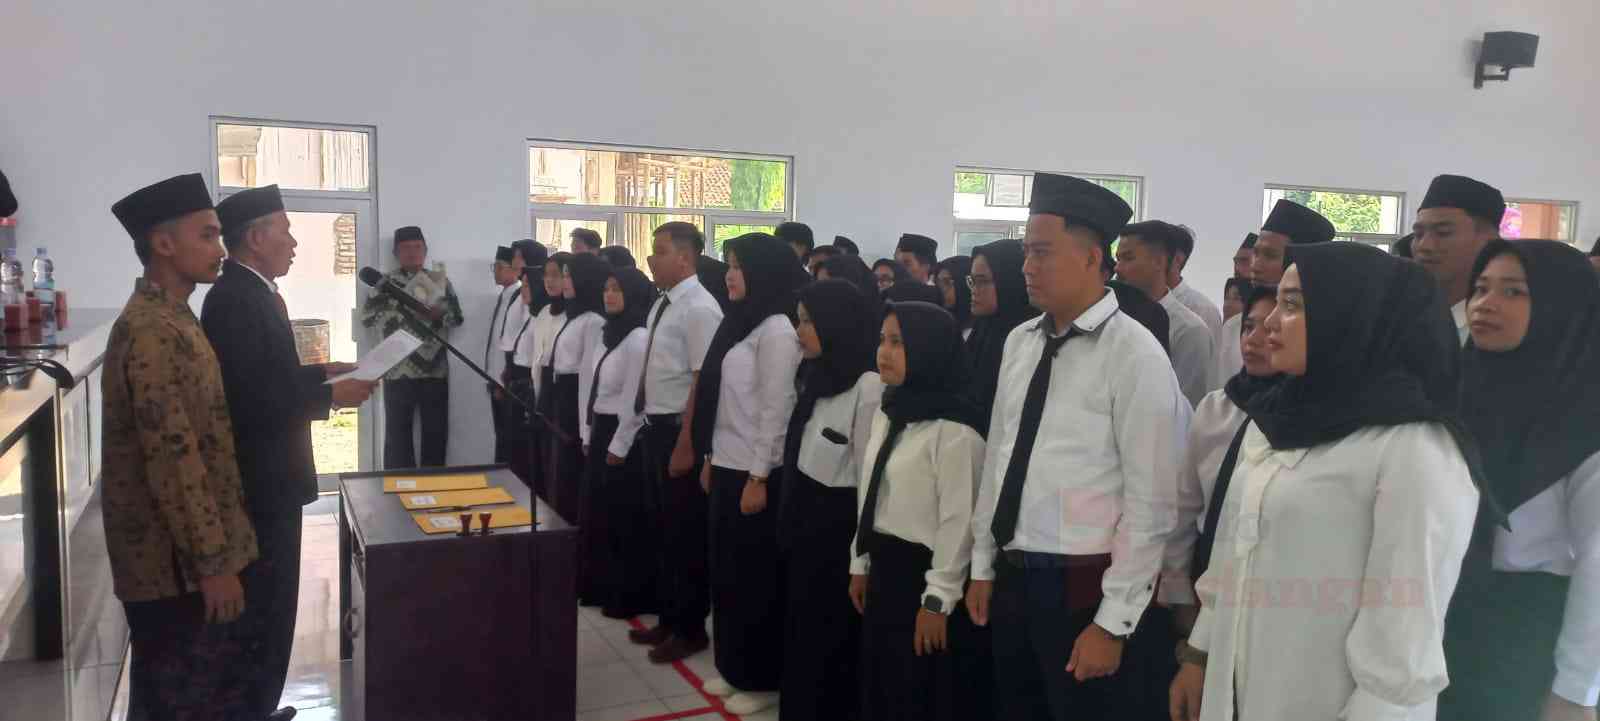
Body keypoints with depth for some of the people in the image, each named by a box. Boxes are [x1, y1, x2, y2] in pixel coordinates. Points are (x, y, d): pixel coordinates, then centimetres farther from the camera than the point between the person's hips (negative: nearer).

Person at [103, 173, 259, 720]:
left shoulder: (173, 318, 11)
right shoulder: (150, 332, -21)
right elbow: (173, 460, -25)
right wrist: (213, 563, -21)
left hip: (195, 554, 9)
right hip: (177, 563, -9)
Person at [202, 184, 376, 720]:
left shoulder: (249, 292, 12)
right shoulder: (235, 298, -20)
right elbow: (251, 398, -26)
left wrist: (324, 372, 9)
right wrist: (331, 396, -19)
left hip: (266, 477, 11)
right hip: (259, 482, -11)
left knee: (265, 604, 19)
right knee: (263, 608, -1)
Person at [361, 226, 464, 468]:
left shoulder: (440, 280, 8)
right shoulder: (386, 282, 2)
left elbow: (457, 316, 6)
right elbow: (368, 316, -8)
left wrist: (438, 314, -15)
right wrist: (406, 310, -17)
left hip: (435, 368, 2)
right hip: (399, 371, -2)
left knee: (436, 432, 8)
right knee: (398, 433, 4)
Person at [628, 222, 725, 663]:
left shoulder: (700, 309, -17)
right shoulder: (661, 304, 8)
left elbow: (703, 381, -20)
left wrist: (686, 445, -21)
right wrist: (651, 428, 17)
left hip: (679, 430, -9)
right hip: (655, 427, 9)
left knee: (687, 532, 4)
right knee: (664, 530, 19)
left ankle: (691, 629, 19)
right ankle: (669, 618, 34)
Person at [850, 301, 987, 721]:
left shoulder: (953, 427, -18)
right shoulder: (887, 411, 9)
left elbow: (958, 518, -19)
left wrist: (938, 599, -17)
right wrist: (861, 563, 15)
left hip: (922, 571, -8)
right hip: (885, 565, 8)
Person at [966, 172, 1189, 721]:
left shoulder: (1135, 354, -14)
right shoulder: (1019, 343, 5)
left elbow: (1150, 505, -15)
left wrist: (1113, 623, -14)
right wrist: (983, 566, 13)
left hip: (1085, 588, -6)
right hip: (1013, 579, 6)